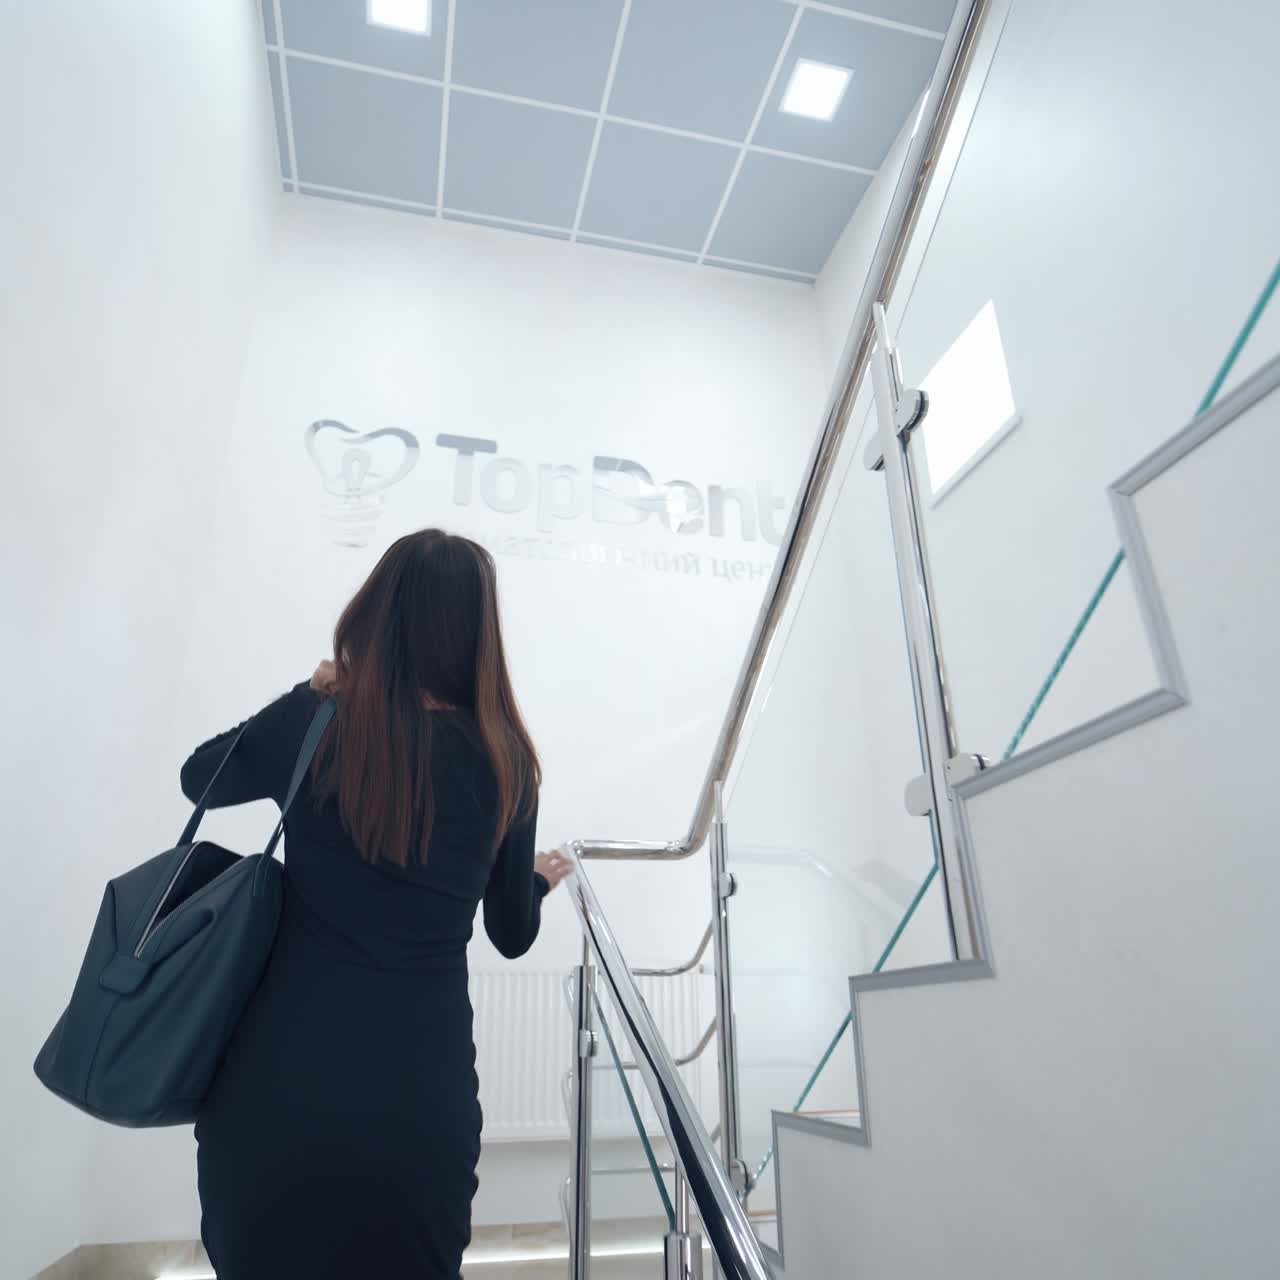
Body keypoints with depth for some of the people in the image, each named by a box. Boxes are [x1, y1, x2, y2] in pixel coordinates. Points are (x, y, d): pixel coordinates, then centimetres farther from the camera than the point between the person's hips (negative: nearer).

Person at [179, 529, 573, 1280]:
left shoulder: (315, 728, -10)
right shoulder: (503, 762, -7)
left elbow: (200, 778, 13)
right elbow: (513, 935, 5)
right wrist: (539, 881, 25)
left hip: (284, 1075, 0)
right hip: (420, 1089, 0)